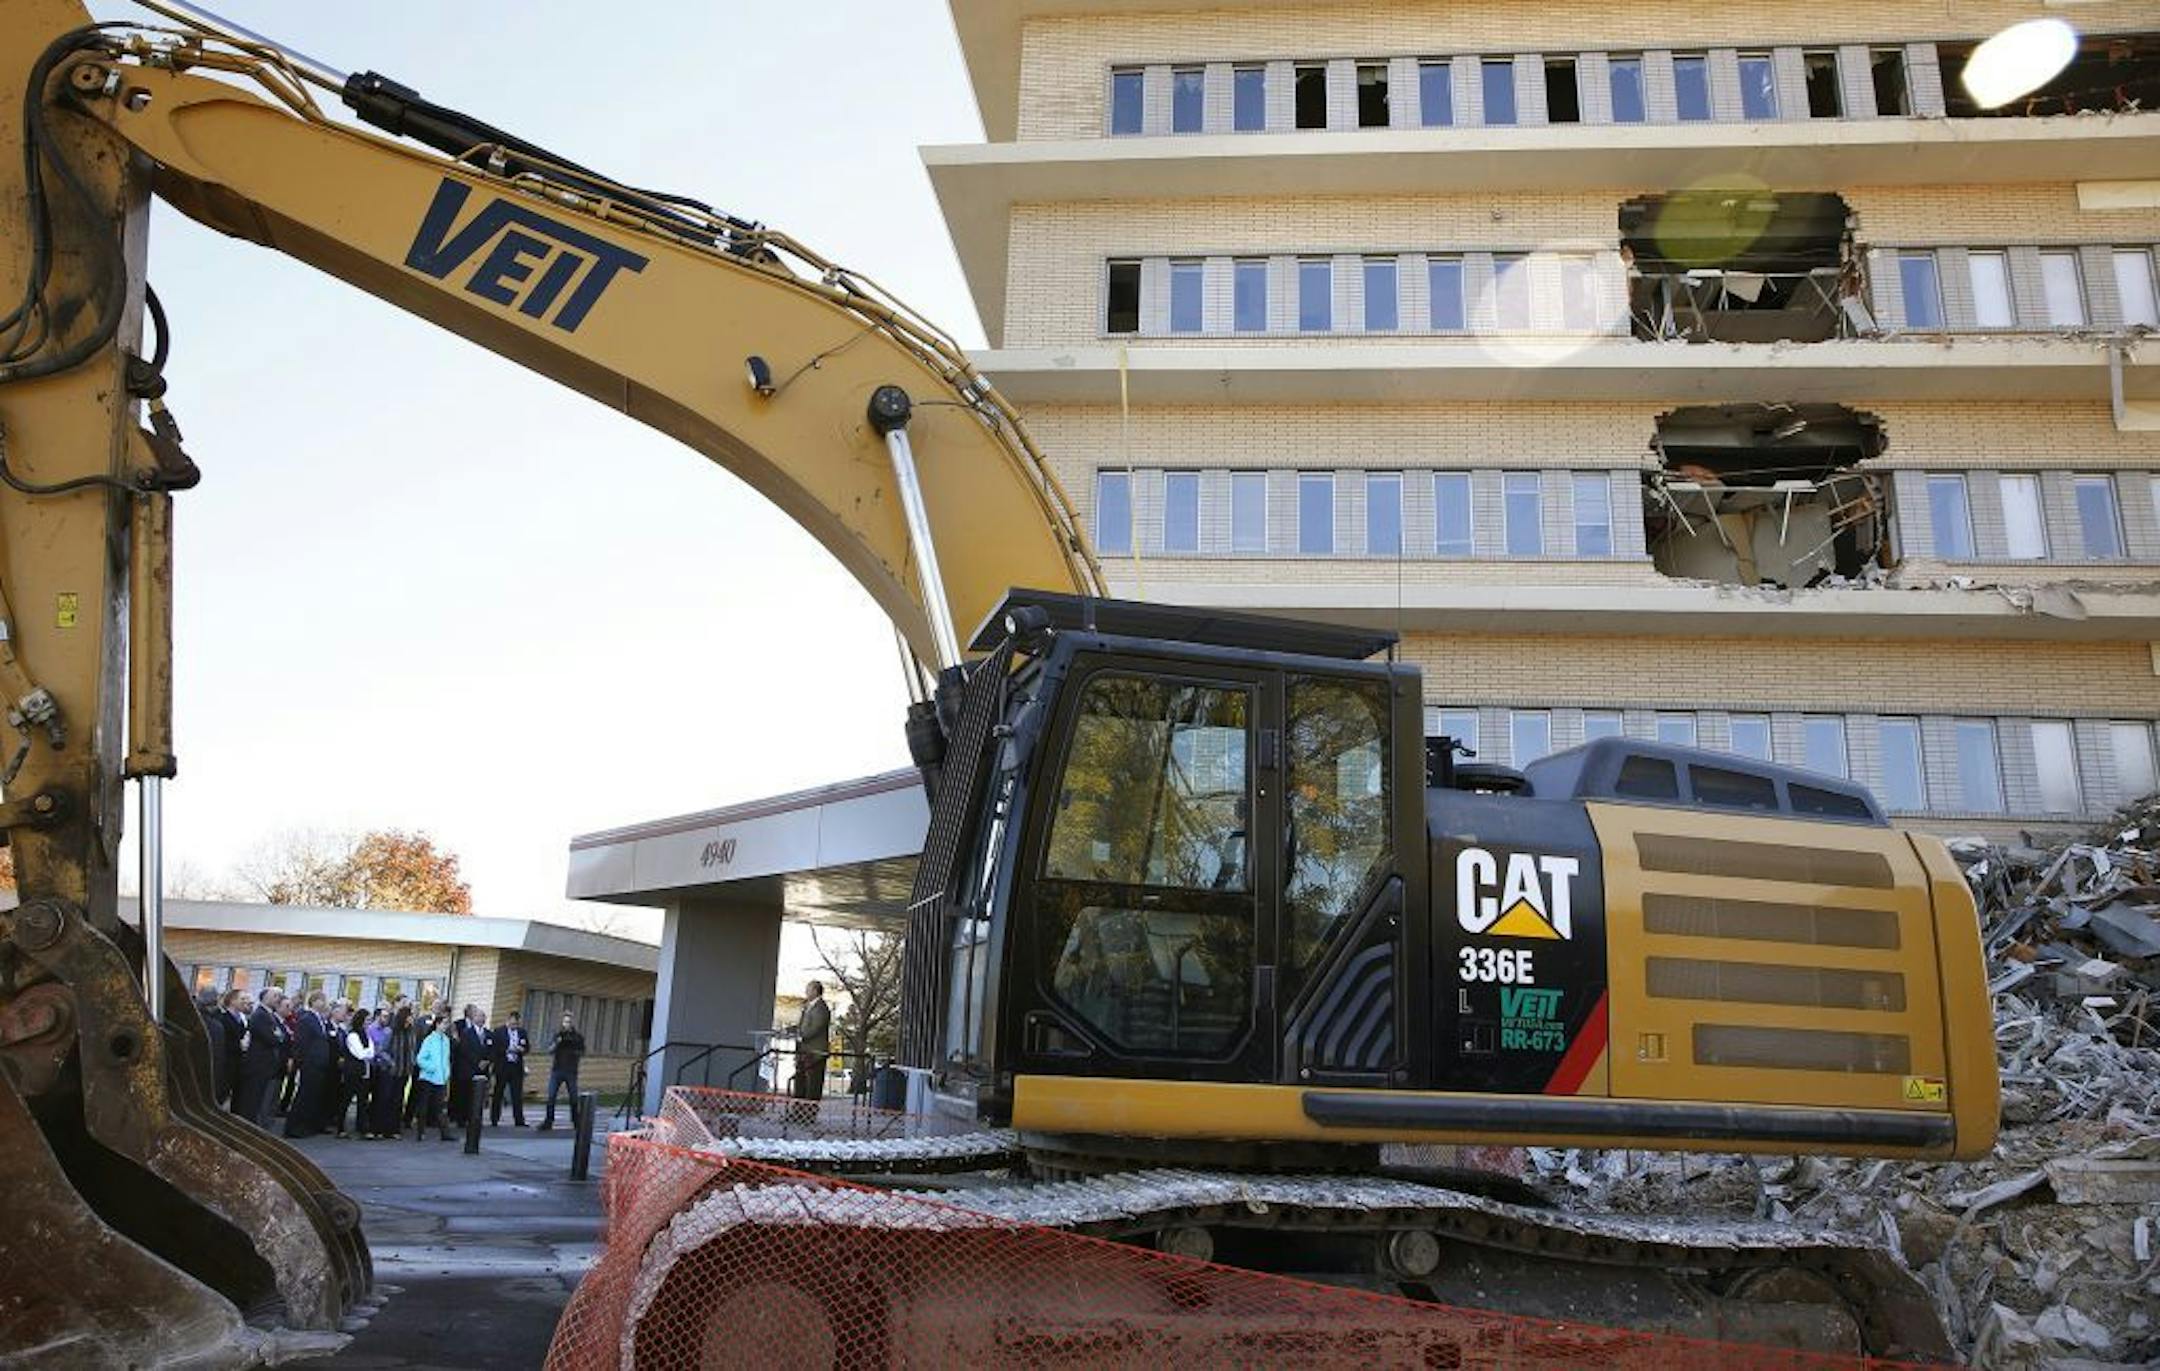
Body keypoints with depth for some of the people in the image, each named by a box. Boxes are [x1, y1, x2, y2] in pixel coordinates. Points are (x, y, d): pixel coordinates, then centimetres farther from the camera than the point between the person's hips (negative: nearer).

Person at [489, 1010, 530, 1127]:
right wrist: (507, 1050, -17)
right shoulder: (499, 1032, -1)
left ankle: (519, 1120, 4)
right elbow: (495, 1048, -7)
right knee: (498, 1093, 6)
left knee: (517, 1094, 2)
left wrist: (521, 1049, -10)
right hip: (502, 1066, -2)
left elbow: (527, 1047, 10)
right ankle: (494, 1120, 14)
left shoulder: (522, 1032, 10)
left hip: (517, 1066, 3)